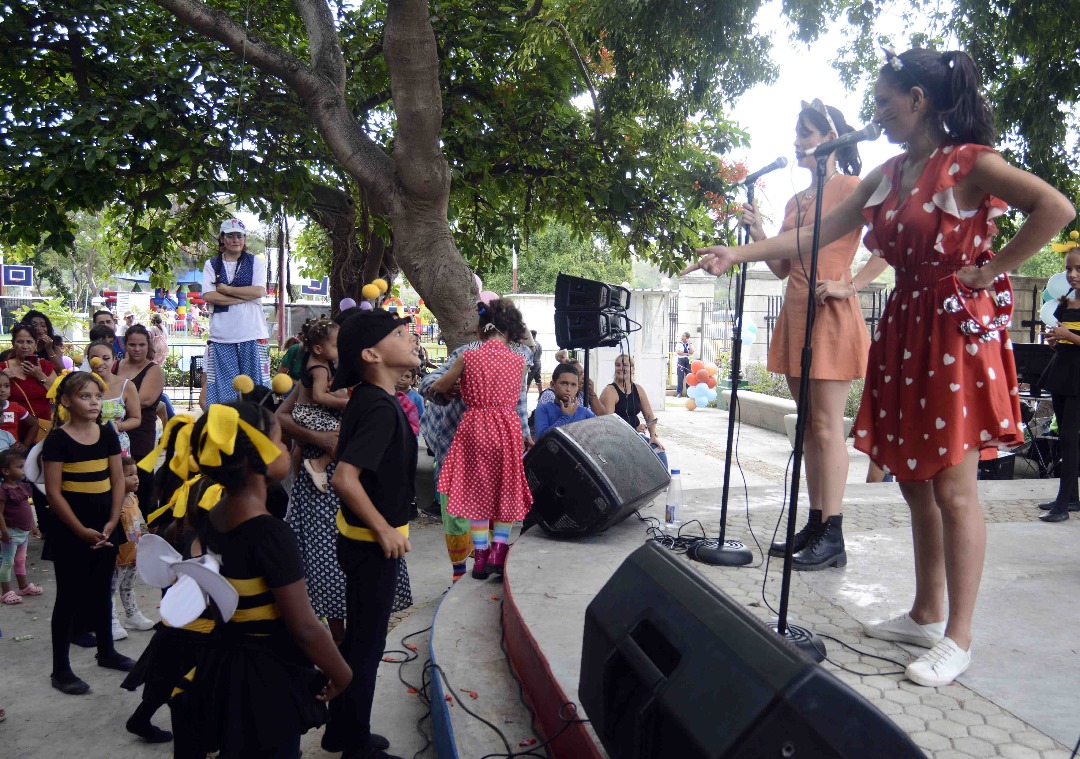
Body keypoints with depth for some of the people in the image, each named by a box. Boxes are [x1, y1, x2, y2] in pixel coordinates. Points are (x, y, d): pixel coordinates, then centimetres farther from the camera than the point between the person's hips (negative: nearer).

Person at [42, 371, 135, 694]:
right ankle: (60, 669, 15)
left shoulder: (107, 434, 3)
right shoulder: (57, 440, -12)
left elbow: (118, 480, 5)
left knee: (101, 591, 17)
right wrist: (81, 530, -15)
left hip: (105, 527, 5)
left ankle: (106, 651, 33)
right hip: (69, 531, -5)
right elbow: (53, 492, -13)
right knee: (69, 596, 3)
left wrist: (112, 522, -5)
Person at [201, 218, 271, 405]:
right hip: (221, 335, 1)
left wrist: (226, 289, -4)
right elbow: (208, 296, -3)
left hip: (252, 335, -1)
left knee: (254, 385, 0)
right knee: (223, 389, 0)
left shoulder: (256, 262, 10)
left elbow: (259, 291, -6)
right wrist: (245, 297, -8)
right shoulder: (211, 265, 12)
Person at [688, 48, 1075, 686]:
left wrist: (992, 270, -15)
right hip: (904, 332, 7)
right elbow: (815, 235, 10)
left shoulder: (969, 162, -7)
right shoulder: (887, 176, 14)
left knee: (952, 490, -4)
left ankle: (958, 640, 7)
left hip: (957, 332, -7)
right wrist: (739, 255, 3)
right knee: (915, 483, 11)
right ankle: (926, 615, 24)